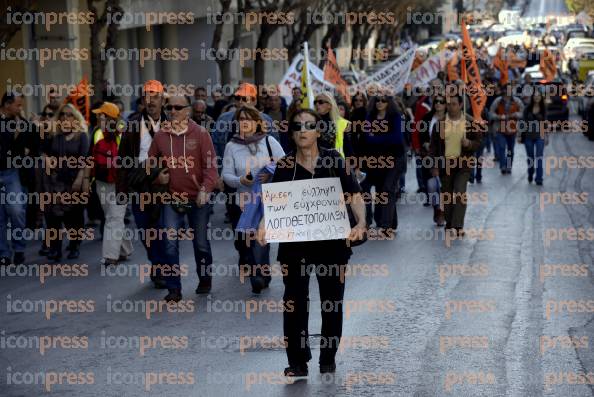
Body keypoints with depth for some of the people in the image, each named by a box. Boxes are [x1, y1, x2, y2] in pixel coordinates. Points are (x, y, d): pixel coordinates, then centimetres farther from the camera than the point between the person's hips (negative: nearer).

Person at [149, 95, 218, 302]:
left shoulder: (200, 134, -7)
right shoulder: (160, 136, 2)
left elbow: (210, 164, -10)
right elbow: (151, 163, 13)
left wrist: (205, 188, -22)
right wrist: (158, 176, -7)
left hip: (197, 199, -2)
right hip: (171, 199, 2)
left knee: (201, 242, 12)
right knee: (170, 244, -7)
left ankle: (205, 280, 33)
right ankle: (174, 289, -2)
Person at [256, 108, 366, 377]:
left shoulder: (334, 160, -3)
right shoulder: (284, 166, 2)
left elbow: (354, 196, -6)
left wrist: (361, 223, -24)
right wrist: (265, 227, -17)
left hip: (331, 243, -1)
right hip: (294, 244, 1)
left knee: (332, 304, 9)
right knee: (294, 303, 0)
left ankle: (328, 360, 22)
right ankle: (297, 362, 8)